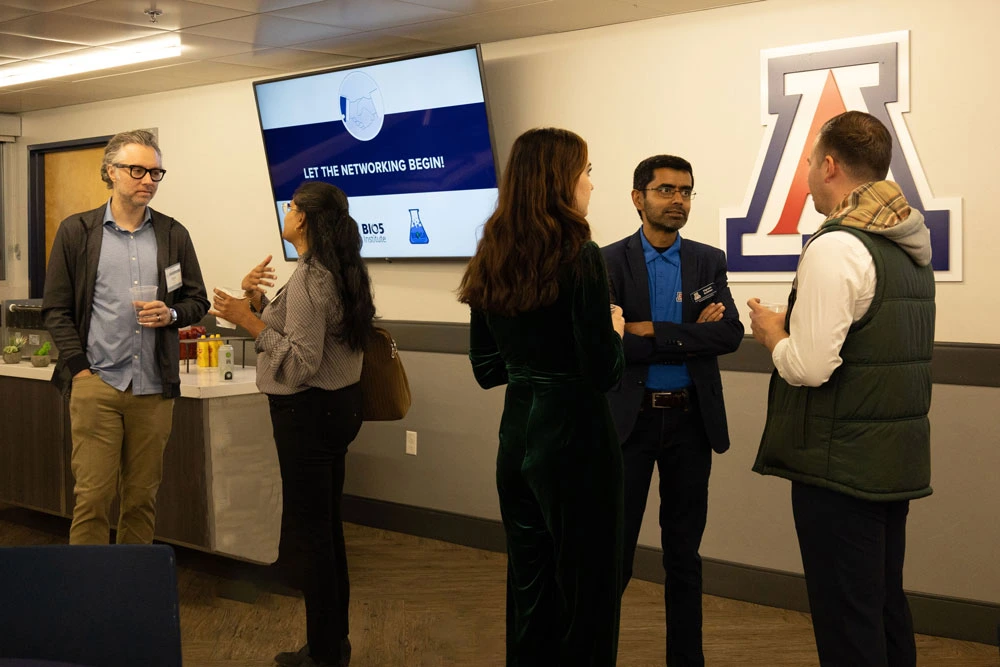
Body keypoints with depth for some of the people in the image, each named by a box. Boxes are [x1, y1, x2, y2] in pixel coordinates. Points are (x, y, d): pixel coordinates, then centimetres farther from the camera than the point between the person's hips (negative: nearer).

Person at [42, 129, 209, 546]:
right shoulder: (76, 231, 4)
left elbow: (197, 301, 14)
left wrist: (170, 313, -8)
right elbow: (55, 308, 3)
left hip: (154, 387, 2)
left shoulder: (174, 235, 10)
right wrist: (79, 367, -6)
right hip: (96, 383, -2)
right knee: (92, 497, -3)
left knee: (142, 498, 8)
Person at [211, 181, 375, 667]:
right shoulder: (338, 272, 12)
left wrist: (249, 321, -23)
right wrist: (257, 300, 3)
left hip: (308, 411, -10)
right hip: (336, 407, 10)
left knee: (306, 535, -2)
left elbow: (301, 362, -23)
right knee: (326, 528, 16)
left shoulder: (308, 276, -18)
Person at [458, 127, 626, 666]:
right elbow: (603, 373, -17)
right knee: (585, 590, 7)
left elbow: (486, 370, 10)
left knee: (528, 584, 18)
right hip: (575, 437, -7)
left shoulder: (491, 261, 4)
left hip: (516, 433, 7)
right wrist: (614, 330, 1)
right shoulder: (579, 257, -15)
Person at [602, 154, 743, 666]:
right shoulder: (610, 262, -4)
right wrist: (691, 334, -14)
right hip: (630, 418, -2)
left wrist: (654, 333, -16)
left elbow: (730, 334, -8)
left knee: (684, 551, 11)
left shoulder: (709, 262, 5)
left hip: (691, 419, 3)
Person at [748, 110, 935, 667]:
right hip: (899, 459, 9)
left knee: (847, 622, 0)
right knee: (887, 605, 19)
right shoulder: (911, 246, 10)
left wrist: (772, 330, -3)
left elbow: (808, 367, -22)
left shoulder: (837, 247, -17)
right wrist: (796, 327, 16)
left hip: (841, 464, -9)